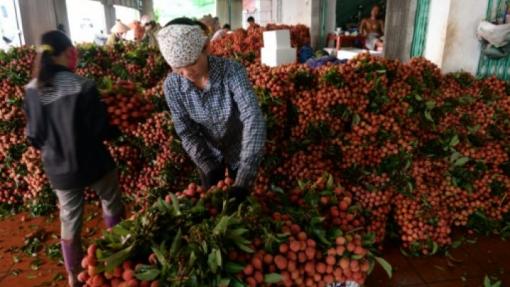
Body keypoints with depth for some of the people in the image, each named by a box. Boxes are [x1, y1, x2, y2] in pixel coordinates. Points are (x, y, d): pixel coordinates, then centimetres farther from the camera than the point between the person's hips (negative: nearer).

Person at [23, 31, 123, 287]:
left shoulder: (31, 90, -5)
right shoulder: (82, 87, -21)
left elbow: (33, 135, 3)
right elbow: (101, 130, -17)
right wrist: (115, 131, 5)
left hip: (57, 168, 5)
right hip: (92, 163, -4)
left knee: (69, 219, 18)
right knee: (111, 204, 21)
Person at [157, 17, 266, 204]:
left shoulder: (232, 71, -31)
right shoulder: (172, 85, -21)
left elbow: (254, 120, -40)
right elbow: (186, 133, -14)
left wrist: (244, 179, -47)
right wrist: (210, 169, -21)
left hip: (240, 150, -2)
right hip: (208, 154, 2)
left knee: (242, 201, 18)